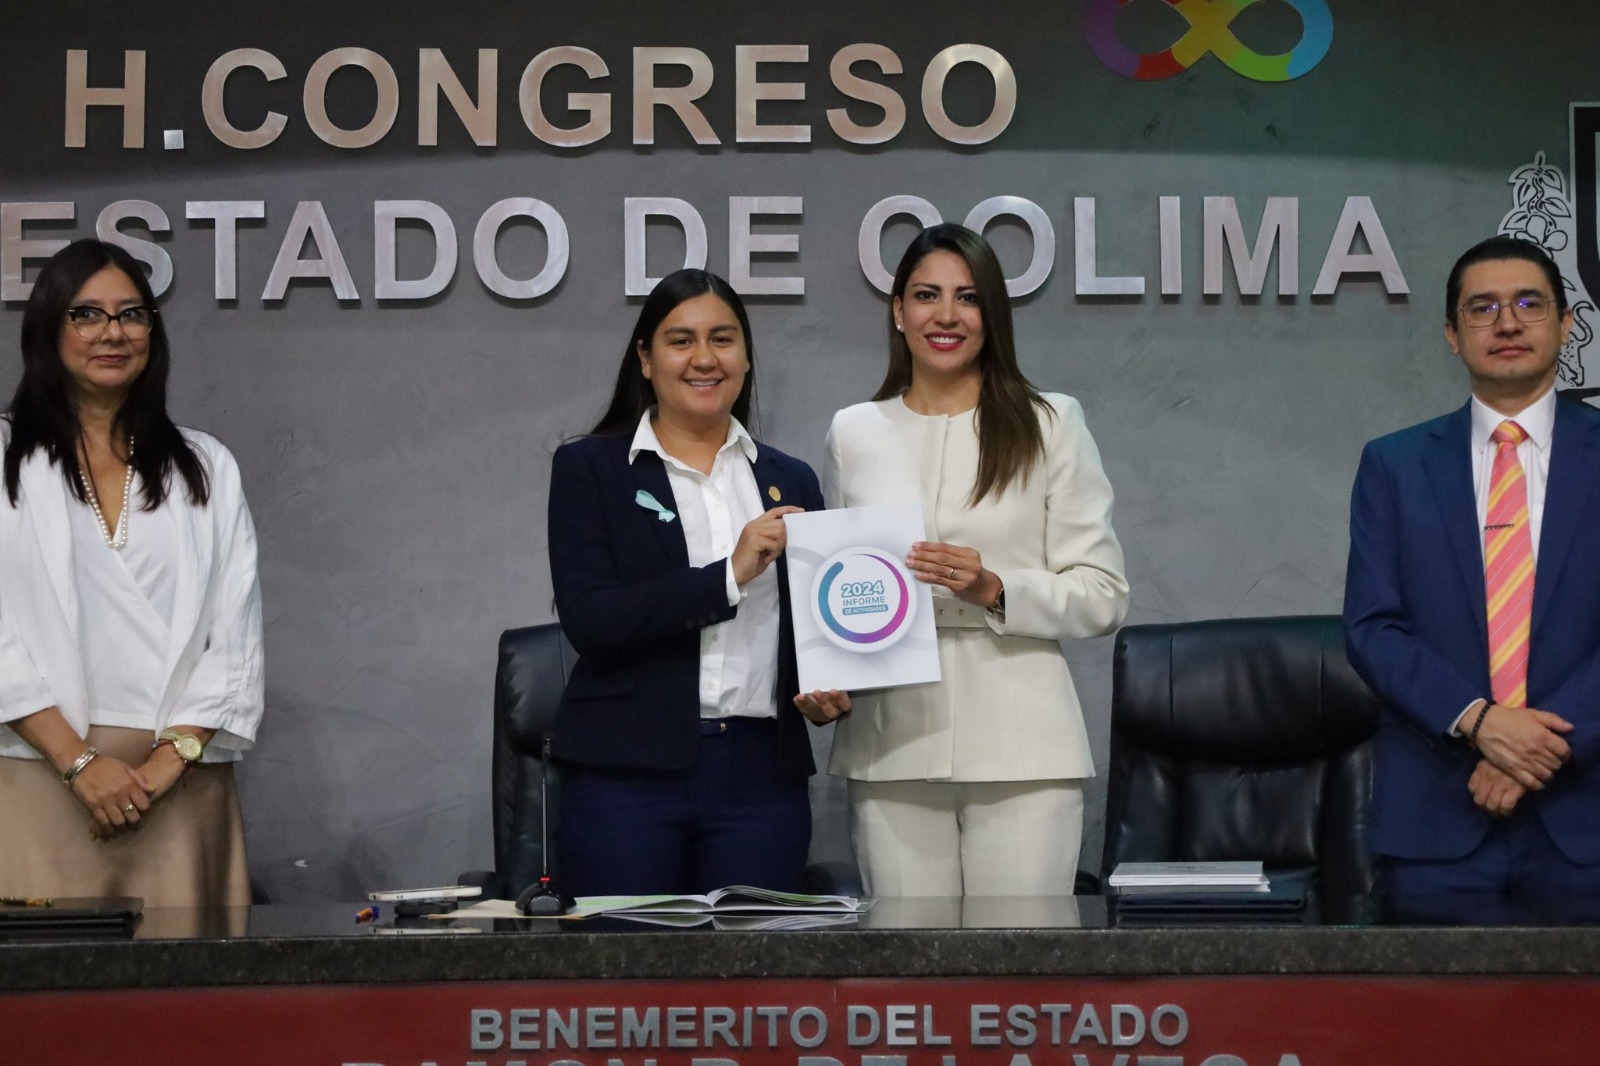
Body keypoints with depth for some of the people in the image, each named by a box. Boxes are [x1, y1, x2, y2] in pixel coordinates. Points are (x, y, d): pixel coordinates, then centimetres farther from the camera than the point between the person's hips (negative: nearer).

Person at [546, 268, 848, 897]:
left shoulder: (790, 483, 15)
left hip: (761, 775, 3)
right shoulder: (588, 468, 4)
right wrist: (729, 575, -16)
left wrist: (829, 691, -4)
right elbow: (587, 619, -9)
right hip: (628, 774, -3)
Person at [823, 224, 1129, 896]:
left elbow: (1103, 595, 3)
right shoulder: (854, 433, 13)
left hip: (1021, 750, -2)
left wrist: (995, 590, -14)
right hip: (891, 746, 2)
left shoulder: (1050, 426, 6)